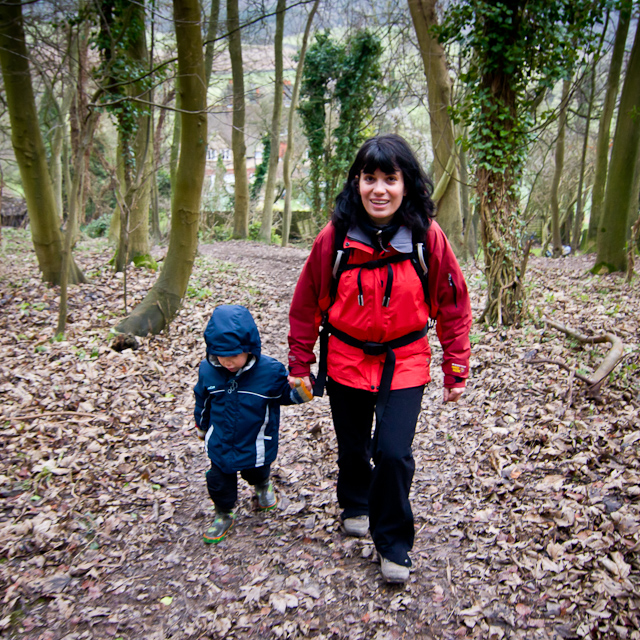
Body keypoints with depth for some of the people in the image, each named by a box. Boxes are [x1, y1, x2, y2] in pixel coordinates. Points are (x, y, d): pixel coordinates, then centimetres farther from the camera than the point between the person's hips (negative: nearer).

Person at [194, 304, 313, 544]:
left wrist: (300, 392, -30)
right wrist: (201, 425, 19)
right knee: (219, 483, 13)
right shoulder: (208, 371, -16)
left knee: (257, 472, 26)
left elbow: (284, 394, -7)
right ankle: (223, 515, 42)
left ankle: (262, 485, 62)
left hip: (256, 446, -1)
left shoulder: (270, 371, -25)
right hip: (220, 444, 1)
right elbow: (202, 401, 3)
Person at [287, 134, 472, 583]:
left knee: (393, 452, -9)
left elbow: (453, 306, -4)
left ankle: (394, 544, 18)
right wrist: (300, 364, 3)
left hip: (404, 361, -1)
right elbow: (307, 304, -2)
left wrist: (456, 371, -2)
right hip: (346, 358, 2)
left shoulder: (428, 237, -14)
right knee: (352, 447, 17)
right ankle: (355, 506, 50)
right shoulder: (335, 237, -14)